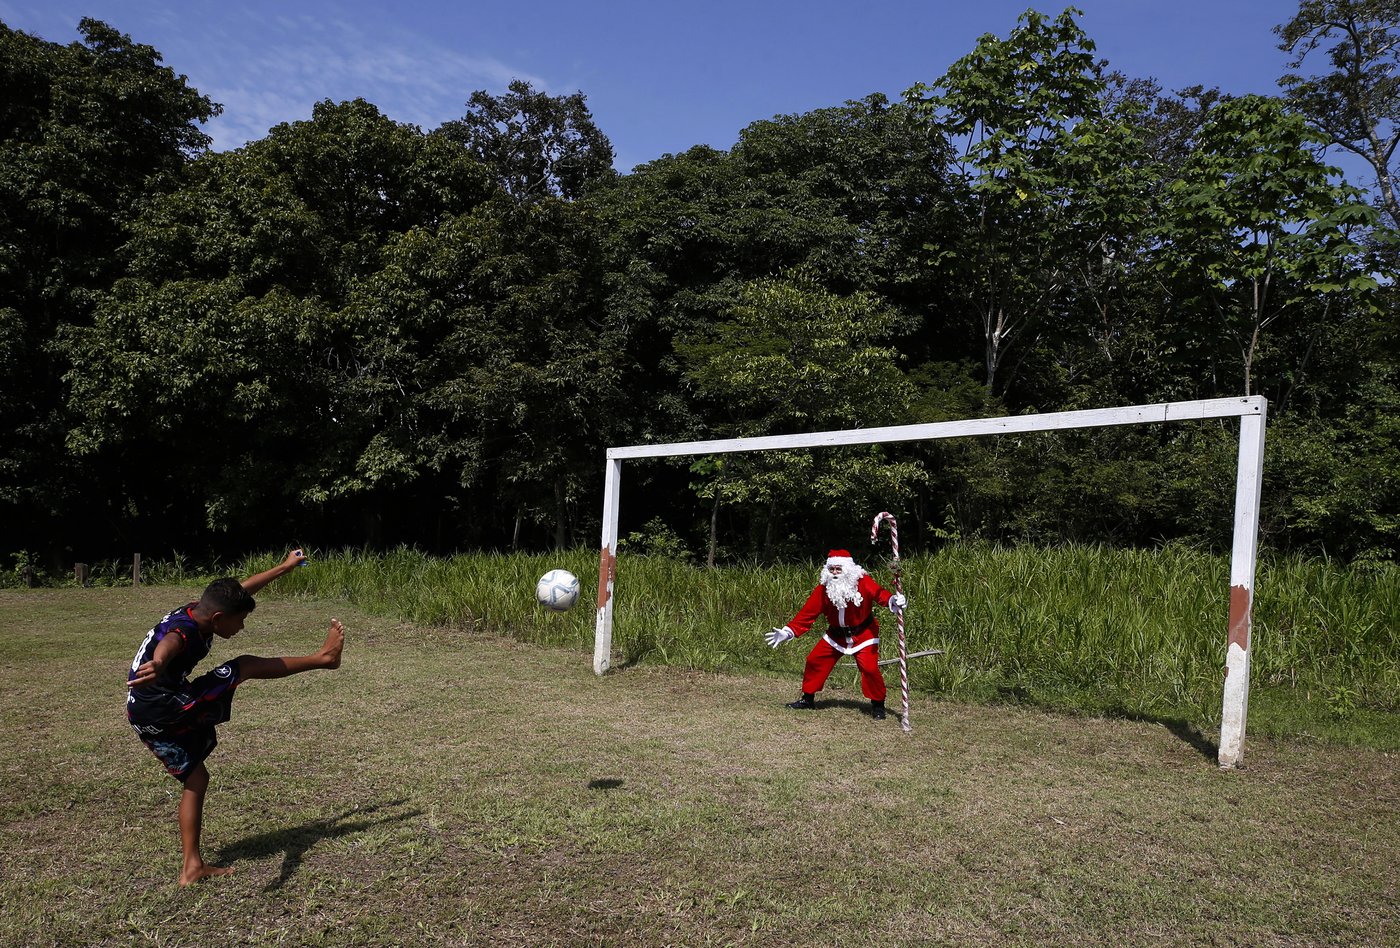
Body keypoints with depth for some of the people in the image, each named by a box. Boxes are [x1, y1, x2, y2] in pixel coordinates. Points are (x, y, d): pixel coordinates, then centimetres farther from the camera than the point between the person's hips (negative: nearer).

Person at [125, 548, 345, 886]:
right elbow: (165, 647, -51)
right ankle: (324, 657, 10)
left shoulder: (198, 611, 2)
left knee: (196, 778, 15)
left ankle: (192, 867, 18)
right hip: (164, 709, -10)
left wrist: (286, 566, 27)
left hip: (148, 721, 10)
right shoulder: (183, 633, -25)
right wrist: (155, 666, -76)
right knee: (246, 665, -2)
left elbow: (241, 588, 16)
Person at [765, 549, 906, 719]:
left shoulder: (862, 582, -21)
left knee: (869, 667, -19)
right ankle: (808, 699, 23)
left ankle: (878, 705, 5)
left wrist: (893, 600, -60)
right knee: (814, 660, 2)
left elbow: (879, 593, -37)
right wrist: (787, 631, -12)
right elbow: (807, 612, -7)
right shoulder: (823, 588, -10)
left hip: (863, 634, -4)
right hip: (836, 635, 4)